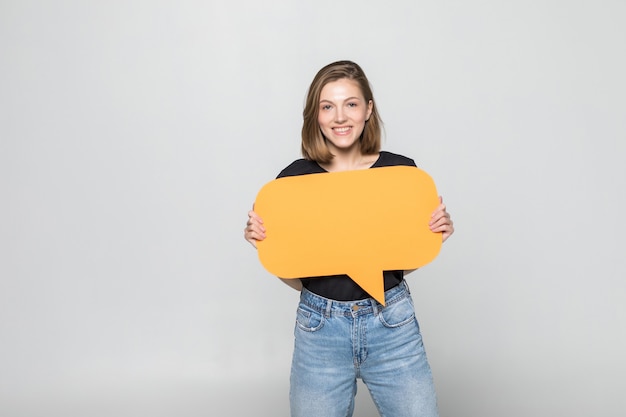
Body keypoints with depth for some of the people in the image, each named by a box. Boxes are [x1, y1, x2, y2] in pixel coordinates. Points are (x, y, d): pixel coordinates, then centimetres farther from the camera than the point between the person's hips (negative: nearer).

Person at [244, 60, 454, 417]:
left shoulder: (402, 170, -5)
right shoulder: (294, 178, -6)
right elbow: (294, 277, 2)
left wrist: (434, 236, -10)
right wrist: (264, 242, -14)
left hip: (391, 322, 1)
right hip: (320, 327, 0)